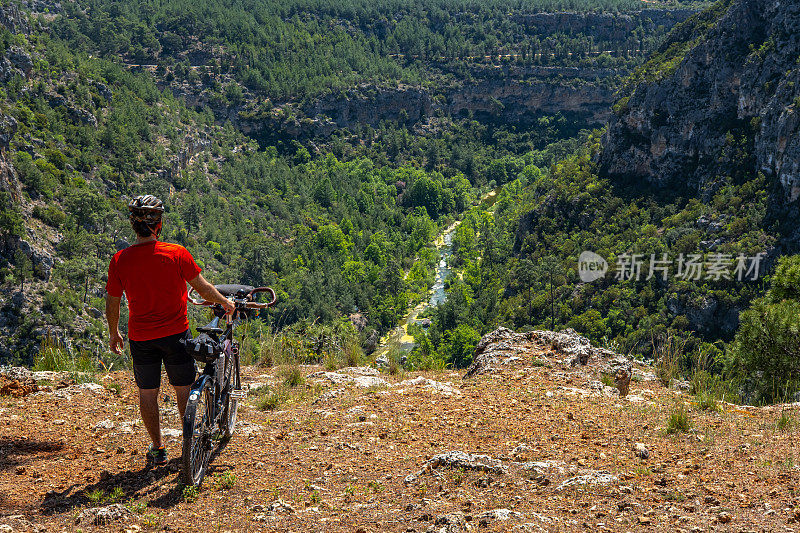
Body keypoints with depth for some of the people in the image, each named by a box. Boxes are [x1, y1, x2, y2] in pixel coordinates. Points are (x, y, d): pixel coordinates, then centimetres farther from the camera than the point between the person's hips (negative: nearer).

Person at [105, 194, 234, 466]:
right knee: (184, 390, 12)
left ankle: (156, 449, 20)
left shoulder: (120, 260, -6)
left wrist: (114, 333, 17)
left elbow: (112, 303, 2)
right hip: (175, 333, -1)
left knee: (147, 393, 13)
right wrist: (225, 302, 15)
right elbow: (202, 287, -3)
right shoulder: (176, 253, -11)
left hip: (140, 338, 1)